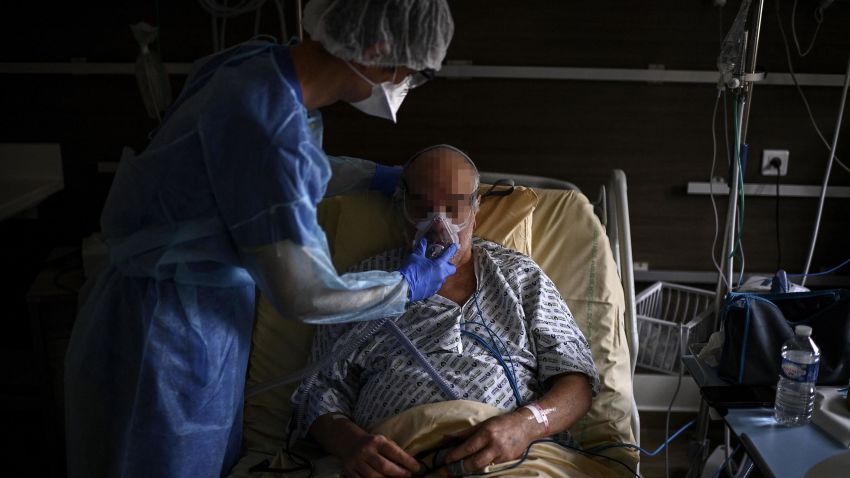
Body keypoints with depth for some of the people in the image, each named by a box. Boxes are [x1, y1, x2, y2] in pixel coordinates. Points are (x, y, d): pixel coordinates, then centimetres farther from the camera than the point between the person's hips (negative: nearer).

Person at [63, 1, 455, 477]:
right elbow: (306, 294, -26)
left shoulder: (263, 65, -5)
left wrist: (377, 175, 21)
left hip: (200, 315, 8)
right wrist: (406, 286, -9)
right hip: (169, 336, -8)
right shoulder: (267, 122, -31)